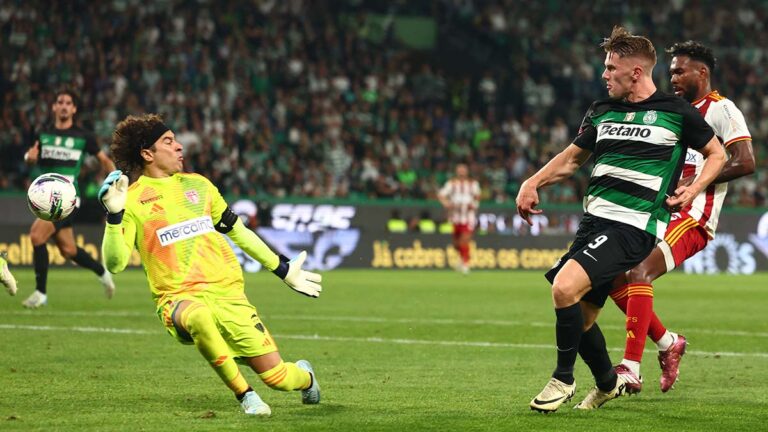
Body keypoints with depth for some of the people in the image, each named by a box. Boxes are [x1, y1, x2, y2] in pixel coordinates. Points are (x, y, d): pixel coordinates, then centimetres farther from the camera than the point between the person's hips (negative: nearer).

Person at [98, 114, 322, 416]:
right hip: (178, 298, -4)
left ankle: (304, 375, 35)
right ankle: (243, 394, -21)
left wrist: (283, 270, 27)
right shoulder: (132, 199, 0)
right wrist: (114, 215, -24)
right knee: (199, 316, -42)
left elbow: (238, 231, 25)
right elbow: (115, 263, -10)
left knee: (277, 377, -5)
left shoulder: (197, 185, 15)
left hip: (228, 293, 4)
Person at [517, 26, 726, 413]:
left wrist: (694, 187, -5)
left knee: (564, 287, -25)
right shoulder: (601, 112, 13)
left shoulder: (676, 112, -1)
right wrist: (533, 182, 10)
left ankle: (563, 379, -7)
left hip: (634, 225, -7)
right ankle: (607, 382, 34)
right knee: (578, 316, 7)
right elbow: (572, 158, 25)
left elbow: (717, 154, 11)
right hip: (594, 220, 7)